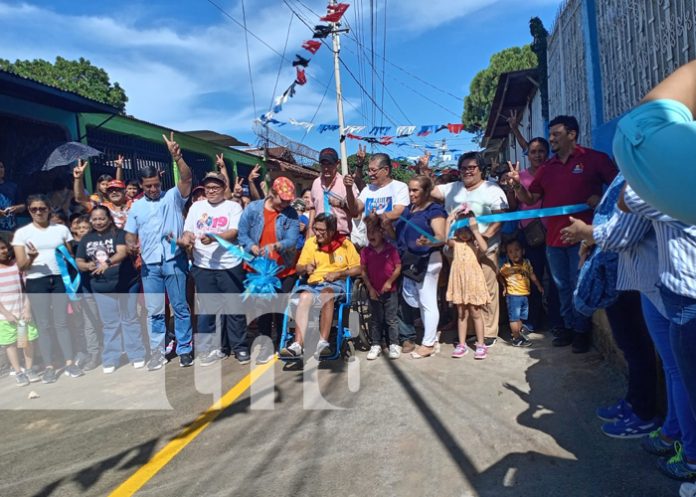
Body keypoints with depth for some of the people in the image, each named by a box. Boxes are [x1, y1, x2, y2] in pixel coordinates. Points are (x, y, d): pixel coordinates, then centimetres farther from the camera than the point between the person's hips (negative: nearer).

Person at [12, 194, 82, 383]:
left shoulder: (61, 229, 8)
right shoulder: (22, 233, 4)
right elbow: (21, 266, 0)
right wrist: (32, 258, -20)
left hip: (60, 278, 1)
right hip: (36, 281, -1)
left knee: (61, 322, 1)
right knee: (43, 325, 2)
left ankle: (69, 364, 6)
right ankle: (49, 367, 8)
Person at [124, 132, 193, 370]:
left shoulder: (173, 196, 0)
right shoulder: (136, 206, 10)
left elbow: (187, 178, -16)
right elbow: (130, 233, 13)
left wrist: (177, 157, -31)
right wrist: (131, 245, -9)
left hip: (174, 262, -3)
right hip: (149, 265, 3)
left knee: (180, 307, 5)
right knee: (154, 311, 9)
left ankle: (184, 349, 17)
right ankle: (157, 352, 20)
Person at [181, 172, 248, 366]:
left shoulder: (233, 207, 1)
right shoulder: (196, 207, 12)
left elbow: (234, 233, -11)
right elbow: (187, 232, 10)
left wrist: (213, 237, -27)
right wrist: (186, 238, -14)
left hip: (230, 266, -2)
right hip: (203, 266, 3)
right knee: (206, 309, 8)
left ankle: (240, 347, 17)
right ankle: (207, 348, 21)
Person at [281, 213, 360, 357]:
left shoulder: (345, 244, 4)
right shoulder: (310, 242, 11)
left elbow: (358, 269, 2)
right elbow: (298, 268, 14)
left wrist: (337, 274, -10)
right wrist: (306, 268, -9)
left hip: (336, 283, -2)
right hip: (314, 283, 3)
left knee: (326, 293, -38)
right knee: (304, 296, -32)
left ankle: (323, 342, -39)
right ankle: (298, 344, -38)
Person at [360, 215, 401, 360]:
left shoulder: (391, 249, -8)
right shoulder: (365, 251, -2)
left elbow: (398, 268, -6)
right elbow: (363, 271, 0)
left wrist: (389, 282, -13)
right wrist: (370, 288, -6)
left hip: (390, 291, -2)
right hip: (374, 292, 2)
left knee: (391, 319, 5)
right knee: (376, 319, 11)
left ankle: (394, 344, 16)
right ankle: (376, 345, 19)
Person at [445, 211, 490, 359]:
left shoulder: (476, 242, -3)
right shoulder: (455, 242, 2)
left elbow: (484, 248, -25)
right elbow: (446, 239, -20)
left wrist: (475, 230, -24)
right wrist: (449, 222, -17)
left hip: (473, 281, -2)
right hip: (459, 281, 2)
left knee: (475, 314, 6)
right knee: (461, 314, 12)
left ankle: (480, 344, 17)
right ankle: (461, 344, 20)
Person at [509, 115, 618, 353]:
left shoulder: (595, 159, -3)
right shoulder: (547, 167, 12)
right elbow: (530, 198, 13)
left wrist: (600, 198, -20)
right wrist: (517, 184, -5)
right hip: (553, 238, 5)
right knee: (562, 286, 14)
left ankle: (582, 330, 18)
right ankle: (569, 326, 27)